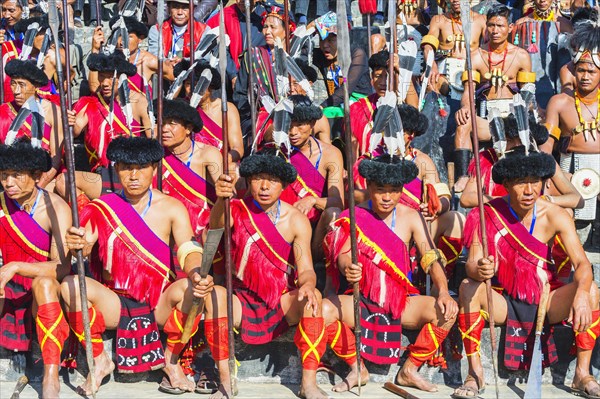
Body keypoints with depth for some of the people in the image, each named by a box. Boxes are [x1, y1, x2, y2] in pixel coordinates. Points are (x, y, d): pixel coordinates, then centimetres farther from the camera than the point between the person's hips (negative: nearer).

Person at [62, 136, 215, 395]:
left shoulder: (171, 208, -1)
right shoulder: (102, 208, 0)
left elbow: (188, 250, -15)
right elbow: (84, 246, -14)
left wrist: (196, 273, -39)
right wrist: (77, 245, -40)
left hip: (159, 304, -1)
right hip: (114, 304, 1)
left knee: (190, 288, -31)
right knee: (70, 286, -25)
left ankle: (171, 360, -5)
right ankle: (100, 361, -4)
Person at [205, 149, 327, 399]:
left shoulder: (296, 220, -5)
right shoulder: (237, 210, -7)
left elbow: (306, 269, -10)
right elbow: (215, 228, -31)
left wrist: (308, 284, -35)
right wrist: (221, 200, -54)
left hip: (283, 304, 0)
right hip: (243, 302, 0)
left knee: (312, 297, -29)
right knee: (214, 295, -30)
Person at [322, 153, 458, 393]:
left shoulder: (411, 217, 1)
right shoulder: (353, 216, -3)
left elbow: (431, 258, -4)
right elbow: (343, 254, -13)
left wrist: (443, 292, -23)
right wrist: (347, 268, -39)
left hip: (401, 301, 1)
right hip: (361, 301, -1)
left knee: (446, 311, -23)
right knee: (322, 311, -29)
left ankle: (409, 370, -1)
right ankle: (357, 369, -4)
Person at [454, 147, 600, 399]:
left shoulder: (554, 216, -10)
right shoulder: (488, 215, -12)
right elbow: (471, 264, -21)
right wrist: (479, 270, -47)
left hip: (544, 302, 1)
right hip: (502, 303, -1)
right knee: (468, 287, -29)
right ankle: (475, 373, -19)